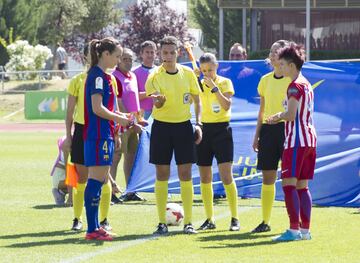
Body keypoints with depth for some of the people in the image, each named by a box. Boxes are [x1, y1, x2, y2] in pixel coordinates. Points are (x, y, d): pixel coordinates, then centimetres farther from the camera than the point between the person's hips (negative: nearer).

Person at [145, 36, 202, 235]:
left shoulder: (188, 74, 2)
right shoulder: (155, 76, -7)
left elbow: (197, 100, 12)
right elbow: (155, 102, -23)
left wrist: (198, 124, 2)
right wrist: (158, 100, -46)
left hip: (184, 126, 2)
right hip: (161, 127, -2)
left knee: (185, 174, 0)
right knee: (162, 175, 0)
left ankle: (188, 222, 5)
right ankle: (162, 223, 6)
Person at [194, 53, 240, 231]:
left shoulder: (224, 82, -2)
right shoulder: (199, 84, 9)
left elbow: (227, 105, -16)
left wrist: (214, 87, -22)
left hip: (221, 130, -4)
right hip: (204, 129, 4)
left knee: (226, 176, -11)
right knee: (204, 178, 4)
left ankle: (235, 219, -6)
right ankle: (209, 220, 12)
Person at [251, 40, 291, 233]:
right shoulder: (265, 80, 13)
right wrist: (257, 135, 14)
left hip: (287, 129, -5)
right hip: (268, 130, 5)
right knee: (267, 178, 6)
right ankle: (265, 222, 12)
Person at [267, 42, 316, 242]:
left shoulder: (295, 86, -11)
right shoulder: (306, 84, 18)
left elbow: (291, 115, -18)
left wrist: (279, 116, 1)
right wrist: (280, 117, 17)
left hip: (296, 140, -10)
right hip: (309, 139, 10)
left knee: (289, 184, -11)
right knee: (302, 185, 11)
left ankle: (294, 229, -17)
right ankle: (305, 229, 10)